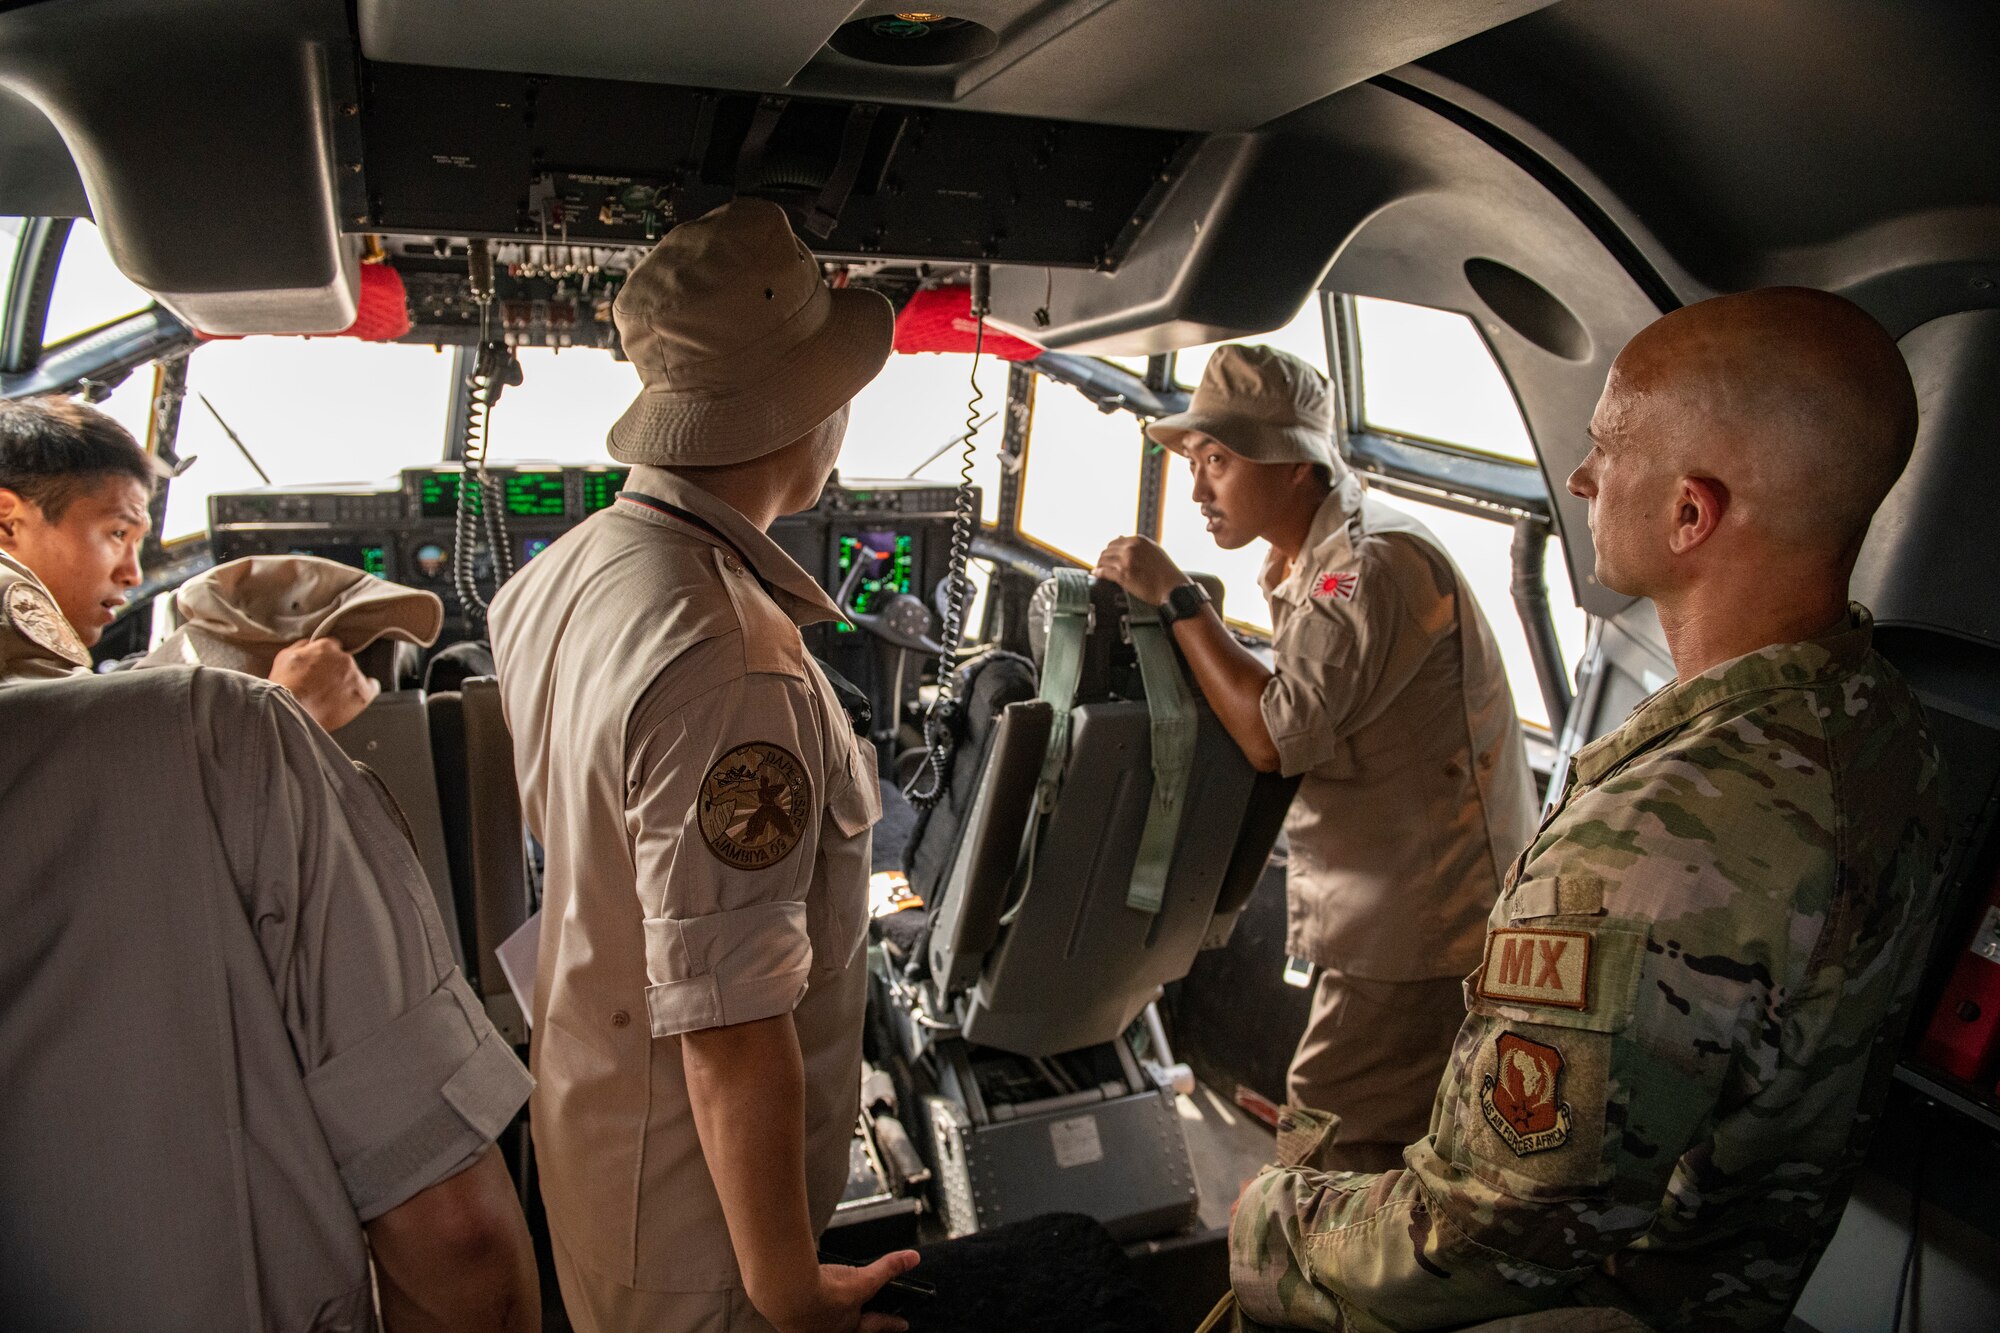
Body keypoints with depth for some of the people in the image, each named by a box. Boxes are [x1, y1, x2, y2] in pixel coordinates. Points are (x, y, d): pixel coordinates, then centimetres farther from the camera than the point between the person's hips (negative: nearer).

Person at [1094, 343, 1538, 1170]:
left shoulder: (1377, 562, -22)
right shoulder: (1313, 559, 11)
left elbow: (1275, 736, -26)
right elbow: (1278, 711, 15)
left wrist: (1175, 598, -19)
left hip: (1422, 929, -10)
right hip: (1401, 913, 10)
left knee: (1328, 1162, -4)